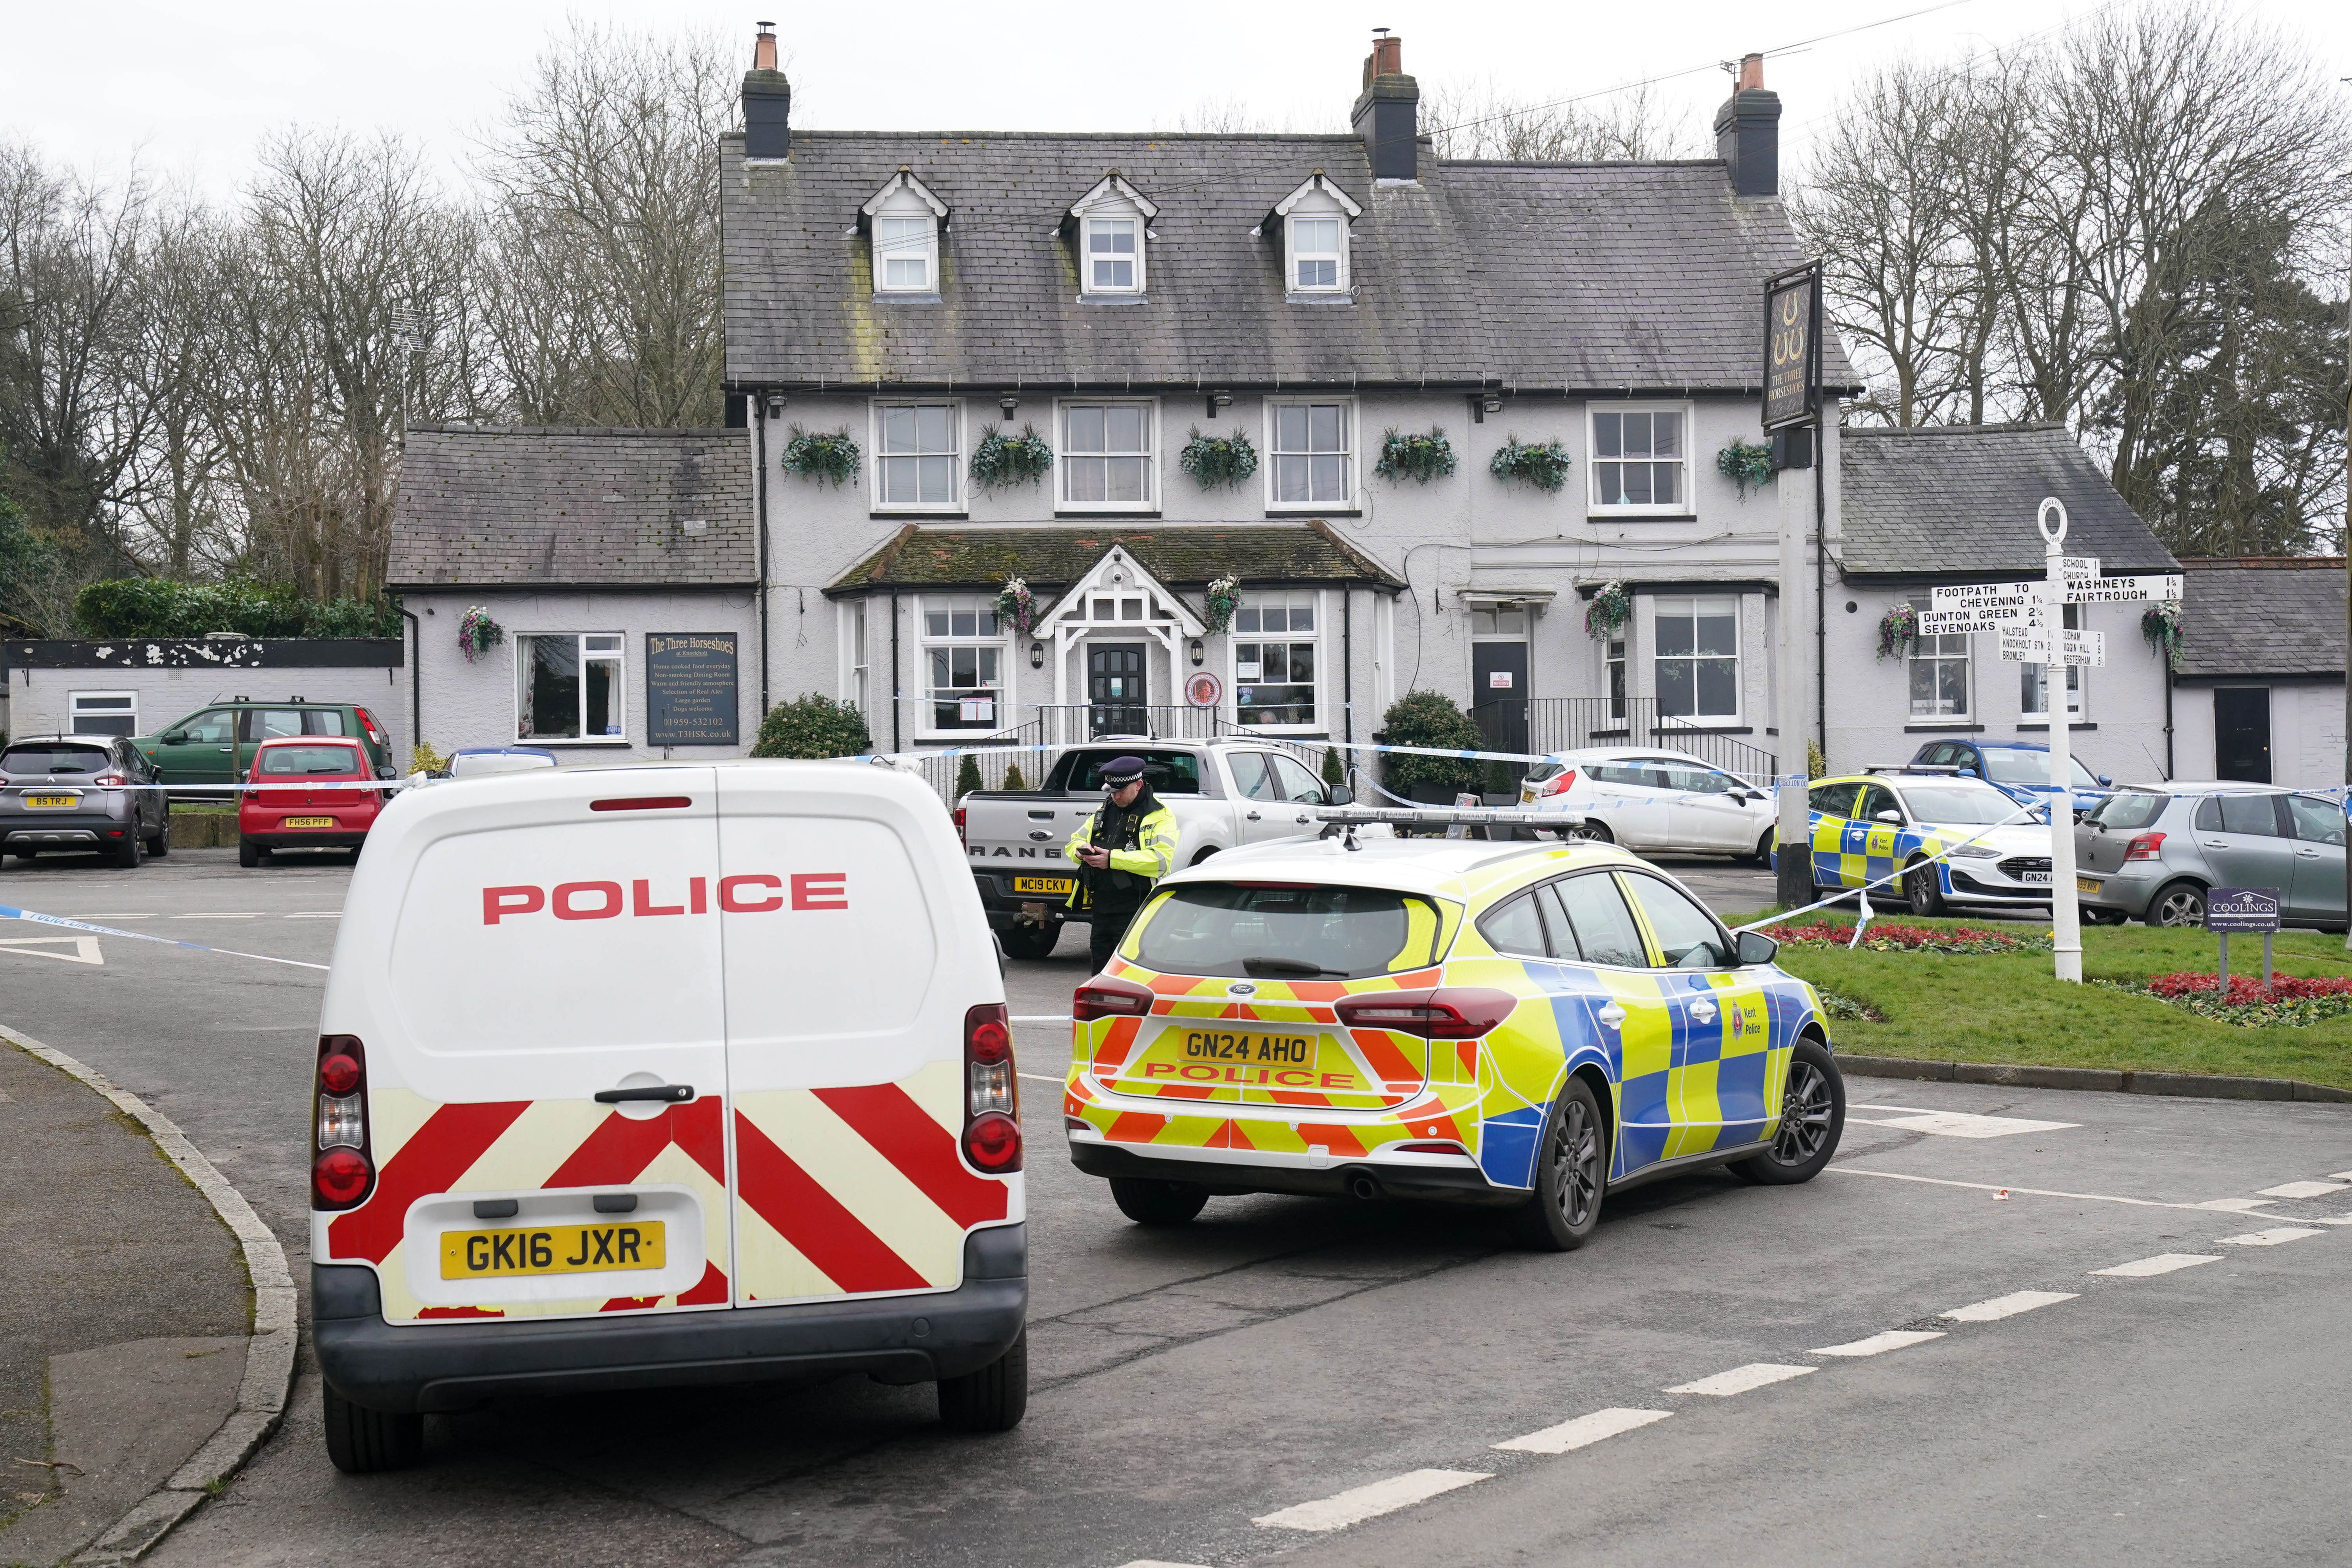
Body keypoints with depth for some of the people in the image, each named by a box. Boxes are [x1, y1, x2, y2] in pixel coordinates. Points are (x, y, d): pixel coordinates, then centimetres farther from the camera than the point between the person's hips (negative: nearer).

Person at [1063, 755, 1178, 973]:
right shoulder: (1104, 811, 19)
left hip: (1136, 912, -7)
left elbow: (1161, 859, -19)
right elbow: (1074, 842, 24)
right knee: (1101, 971, 12)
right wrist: (1080, 850, -3)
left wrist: (1113, 859, -22)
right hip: (1101, 908, 7)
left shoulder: (1160, 815, -4)